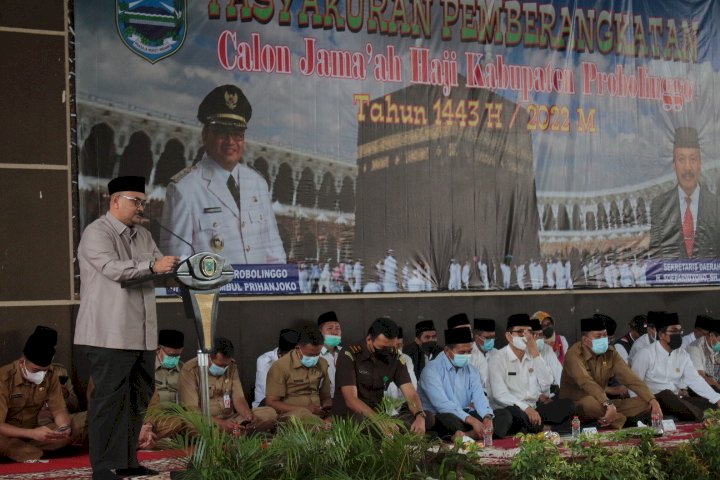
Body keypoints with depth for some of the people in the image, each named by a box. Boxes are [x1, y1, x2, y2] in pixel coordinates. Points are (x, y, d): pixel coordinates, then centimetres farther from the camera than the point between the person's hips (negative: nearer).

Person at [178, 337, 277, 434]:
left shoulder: (232, 366, 8)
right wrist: (220, 423, -29)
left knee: (270, 413, -14)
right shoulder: (190, 370, -10)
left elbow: (238, 398, 4)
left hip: (230, 420, 5)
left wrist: (249, 416, -18)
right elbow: (191, 409, -17)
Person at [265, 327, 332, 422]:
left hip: (317, 415, 5)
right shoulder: (280, 367, -4)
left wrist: (327, 406, 0)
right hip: (289, 416, -5)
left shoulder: (322, 364, 15)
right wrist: (305, 409, -17)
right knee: (302, 414, -38)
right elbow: (271, 403, -8)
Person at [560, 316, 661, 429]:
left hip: (602, 405, 6)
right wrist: (608, 404, -48)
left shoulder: (610, 353, 1)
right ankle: (625, 422, -17)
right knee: (591, 403, -40)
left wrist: (652, 400, -20)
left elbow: (629, 377, -6)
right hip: (574, 406, -6)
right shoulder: (574, 355, -18)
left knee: (644, 403, -6)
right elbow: (586, 383, -34)